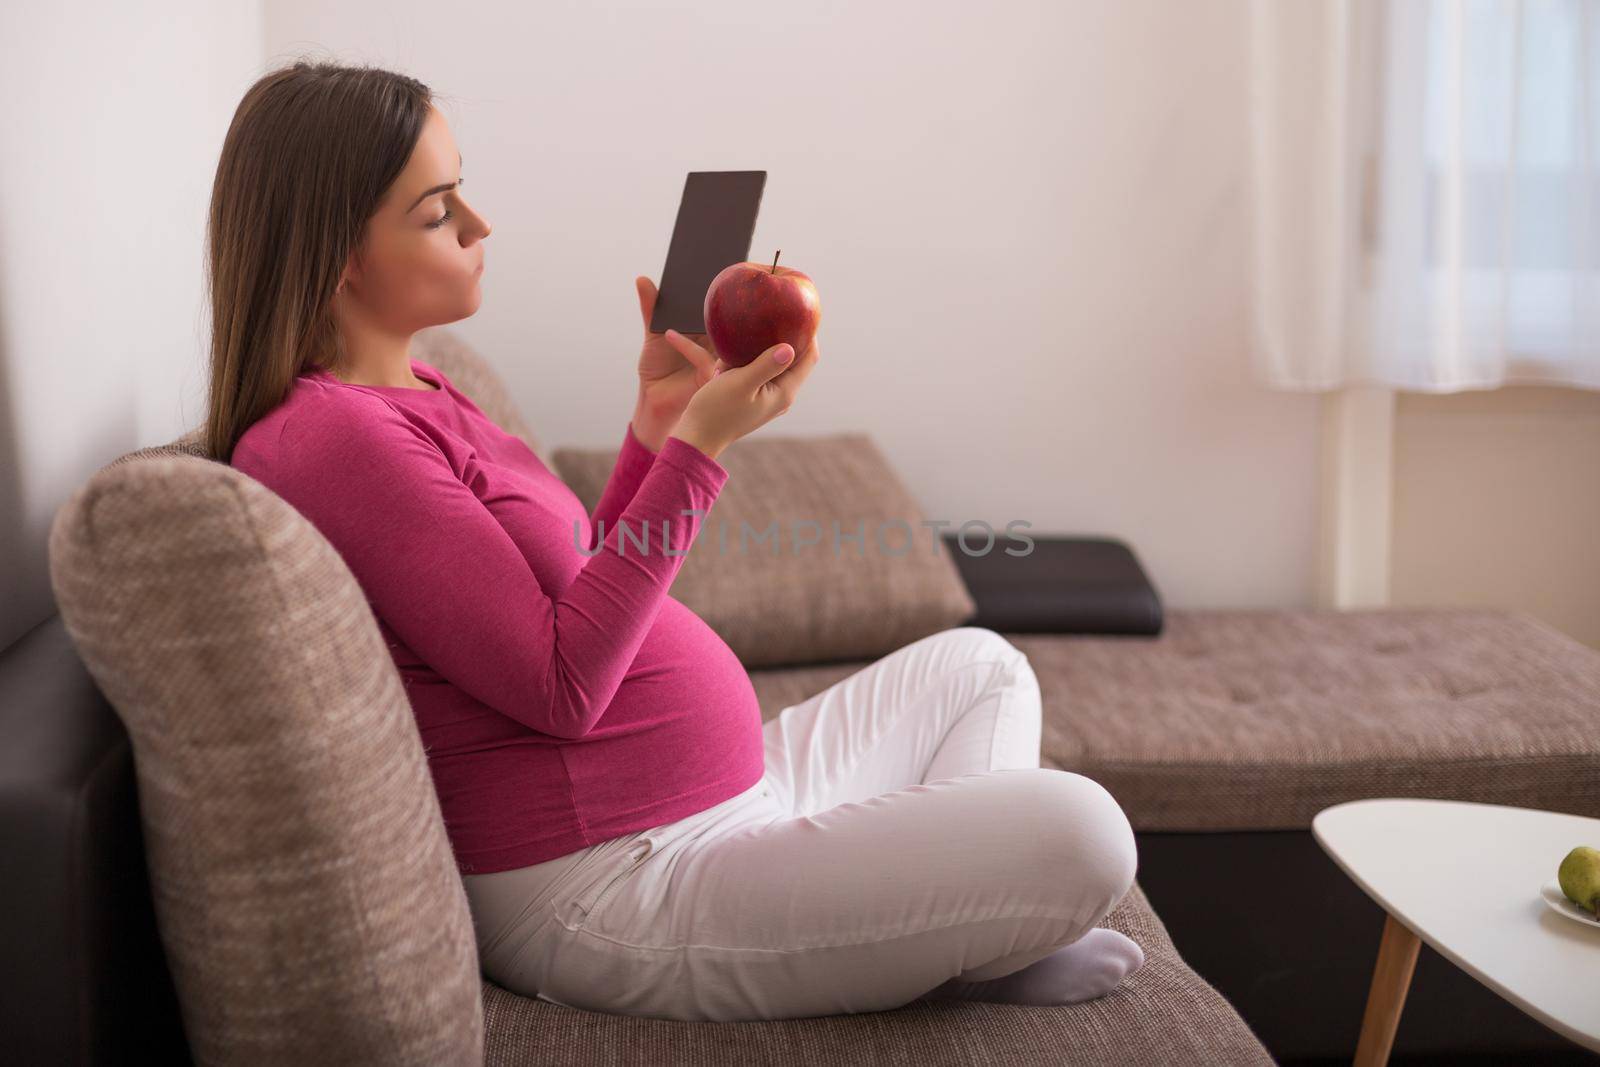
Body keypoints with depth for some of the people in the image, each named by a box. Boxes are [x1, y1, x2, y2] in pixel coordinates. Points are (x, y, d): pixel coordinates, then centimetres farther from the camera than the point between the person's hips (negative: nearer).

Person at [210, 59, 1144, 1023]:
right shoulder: (328, 437, -18)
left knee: (977, 665, 23)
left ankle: (948, 943, 6)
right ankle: (955, 960, 10)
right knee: (1076, 831, -22)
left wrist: (659, 422, 5)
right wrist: (696, 448, -20)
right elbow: (562, 687, -21)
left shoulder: (415, 397, 14)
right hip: (616, 888, -11)